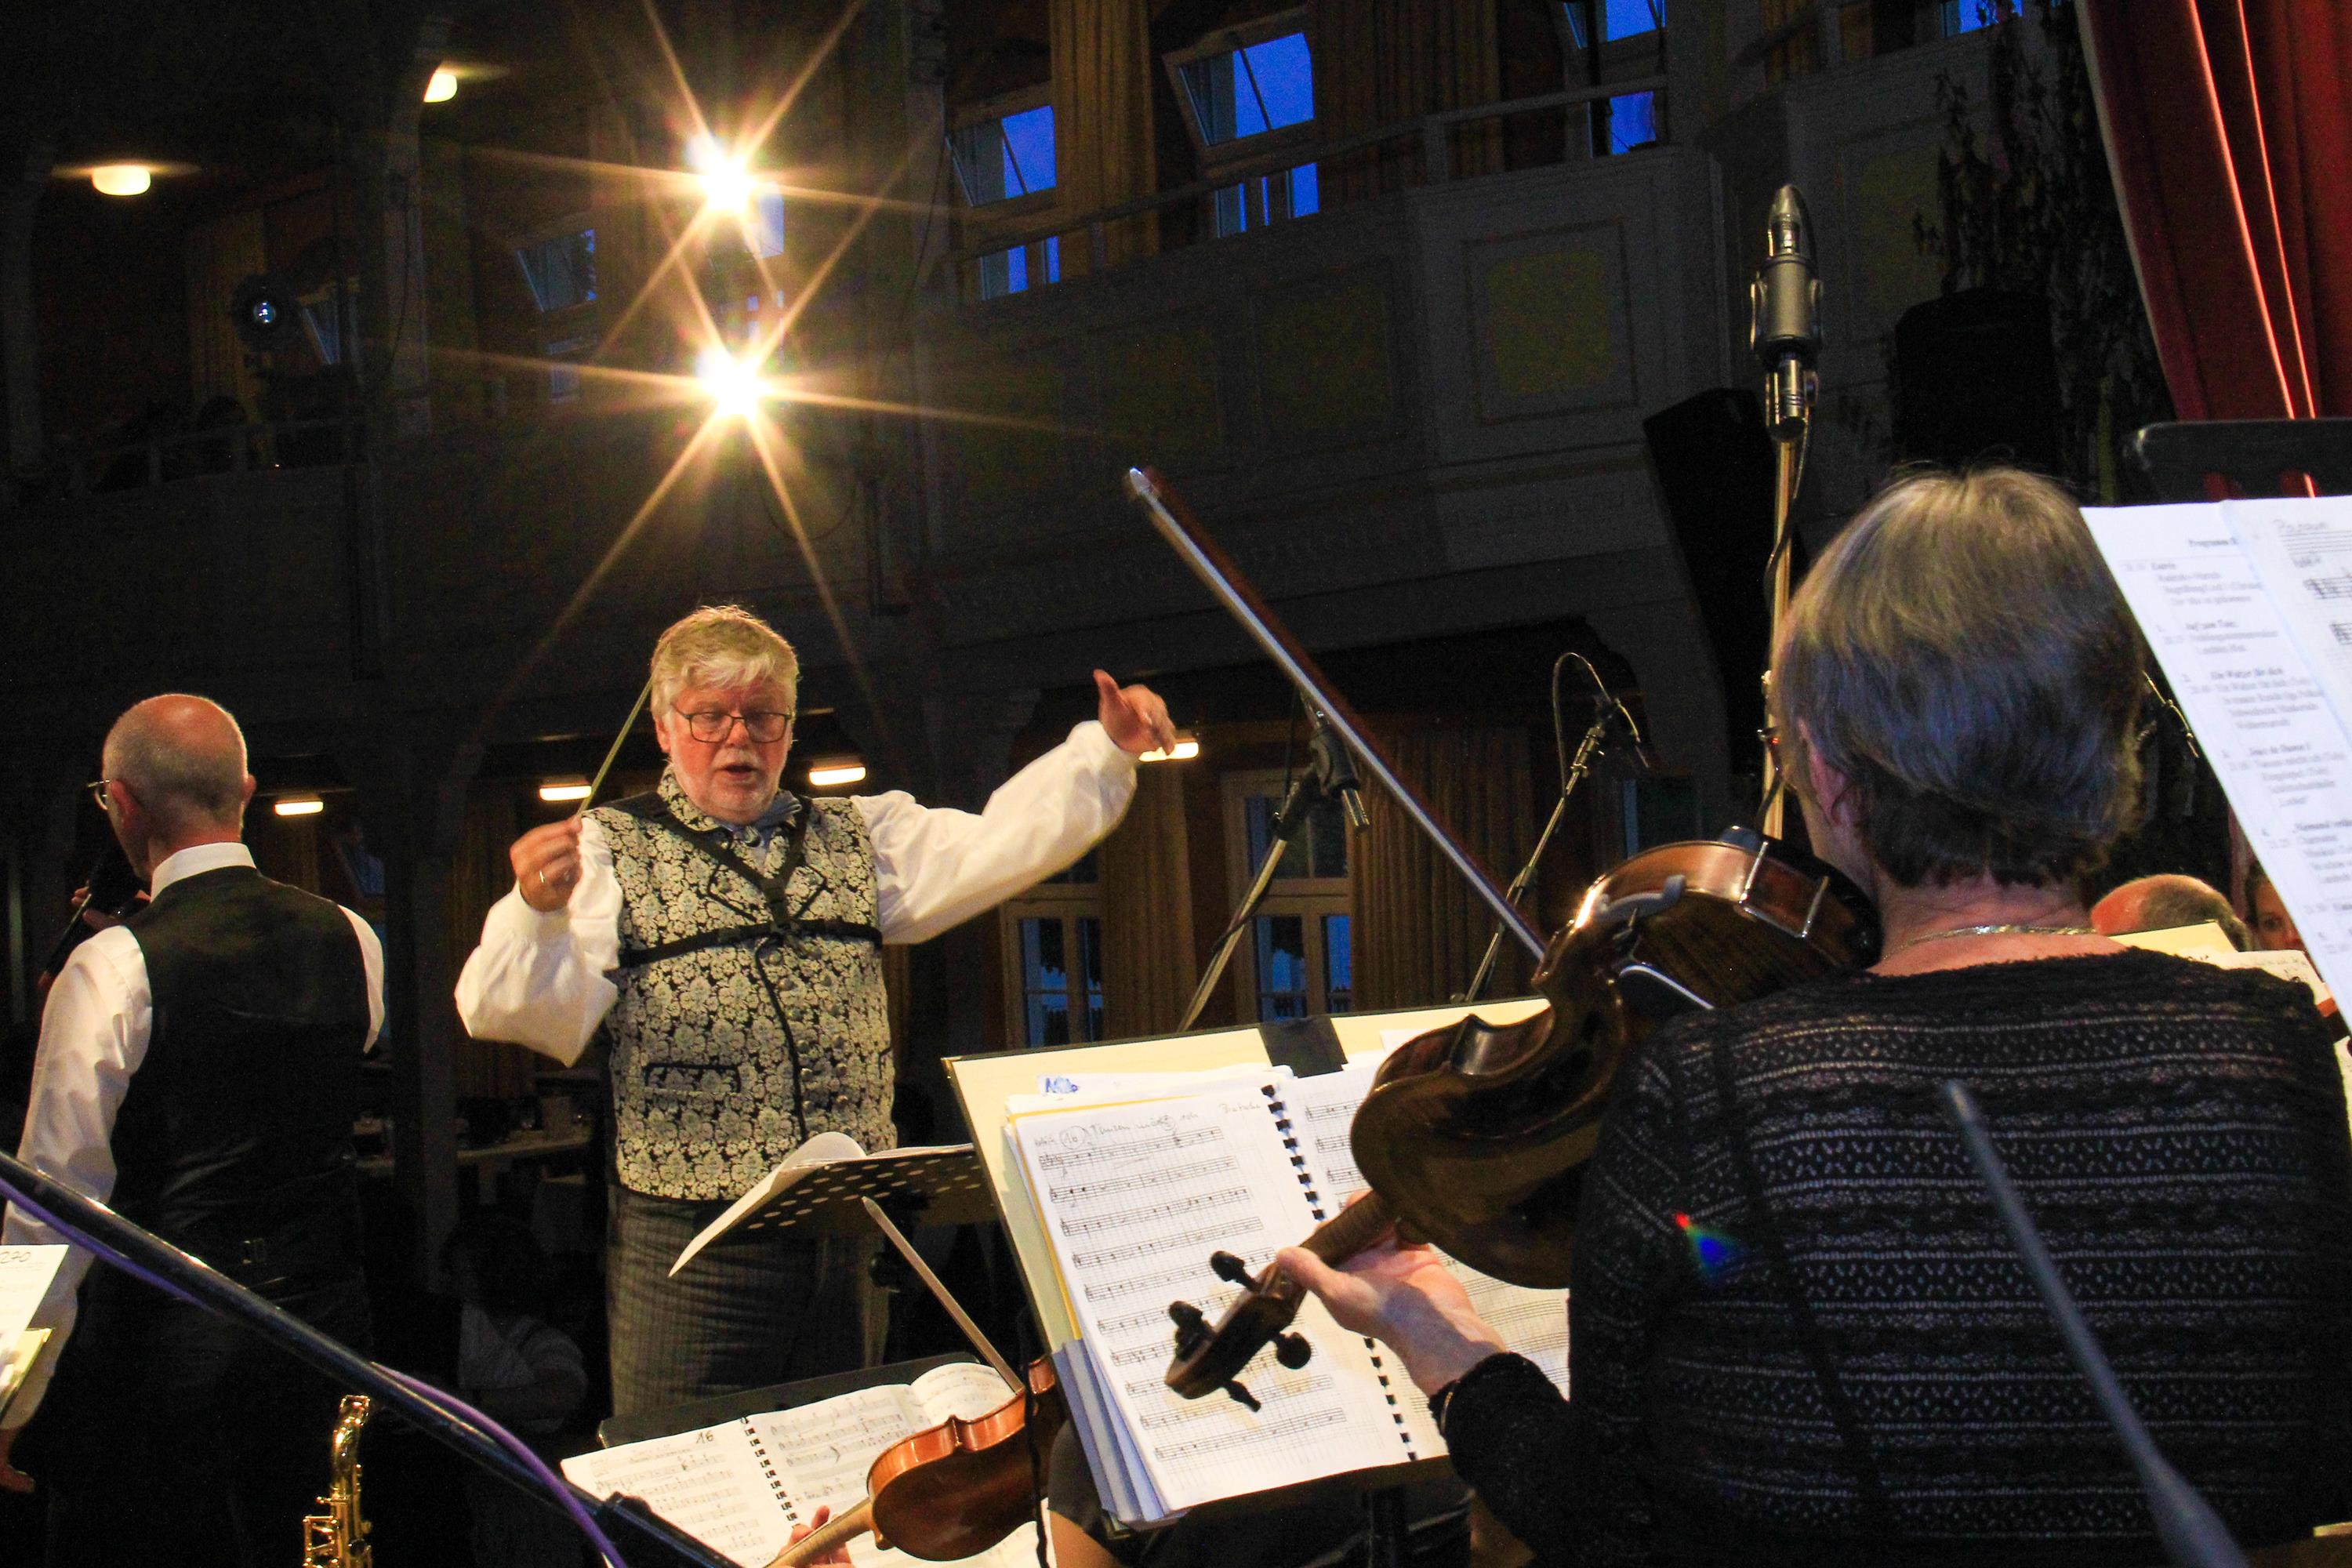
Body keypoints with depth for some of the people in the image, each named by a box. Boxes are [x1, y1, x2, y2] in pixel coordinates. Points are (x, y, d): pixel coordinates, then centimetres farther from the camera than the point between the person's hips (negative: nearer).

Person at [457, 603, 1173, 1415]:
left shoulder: (857, 837, 17)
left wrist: (1104, 749, -4)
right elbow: (523, 1010, -9)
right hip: (690, 1244, -4)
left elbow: (993, 847, 7)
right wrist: (537, 913, -29)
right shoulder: (607, 850, 3)